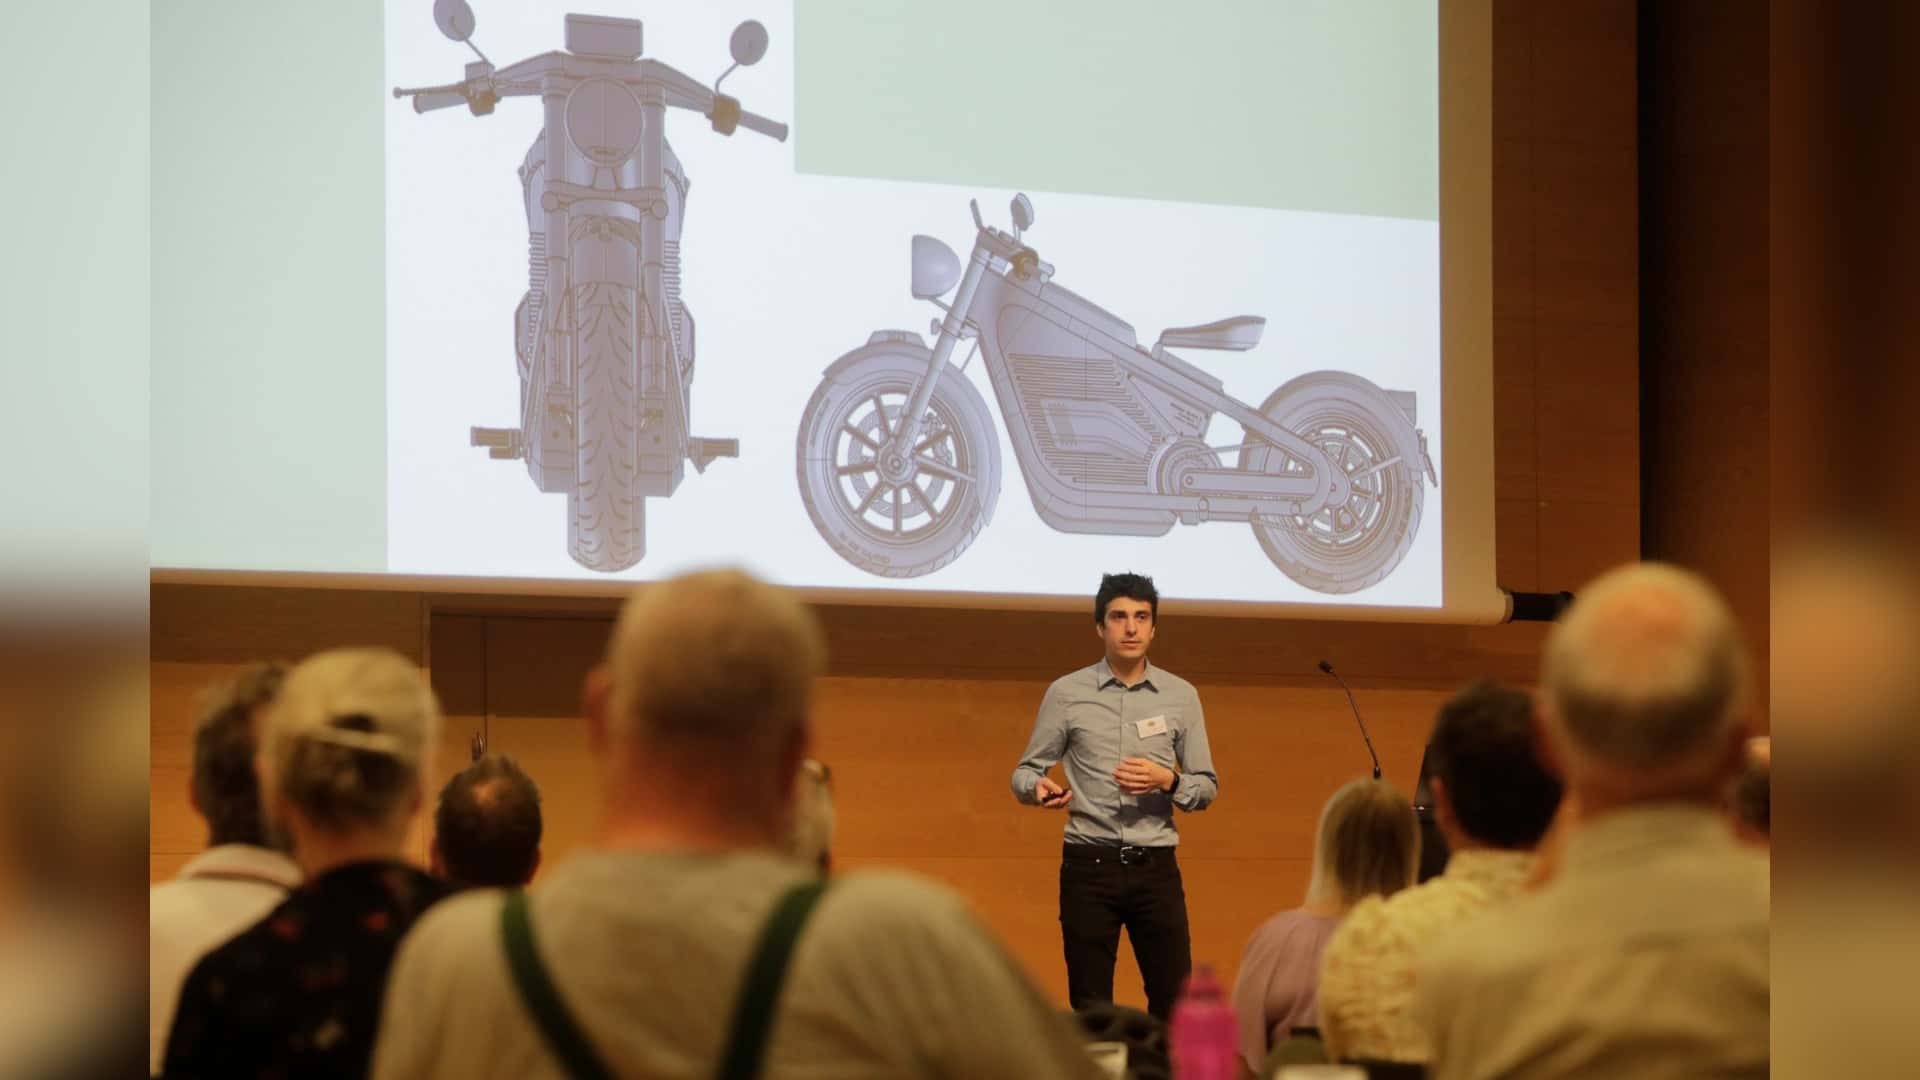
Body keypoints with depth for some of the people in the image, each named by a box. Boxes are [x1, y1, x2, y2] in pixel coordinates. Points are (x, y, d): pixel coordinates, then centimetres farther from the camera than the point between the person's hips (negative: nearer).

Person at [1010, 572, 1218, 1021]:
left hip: (1155, 866, 1)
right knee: (1090, 1004, 3)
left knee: (1174, 999, 0)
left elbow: (1207, 786, 9)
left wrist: (1167, 780, -13)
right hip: (1089, 865, -1)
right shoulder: (1066, 694, 2)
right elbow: (1025, 772, 6)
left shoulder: (1181, 696, 6)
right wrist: (1039, 789, -18)